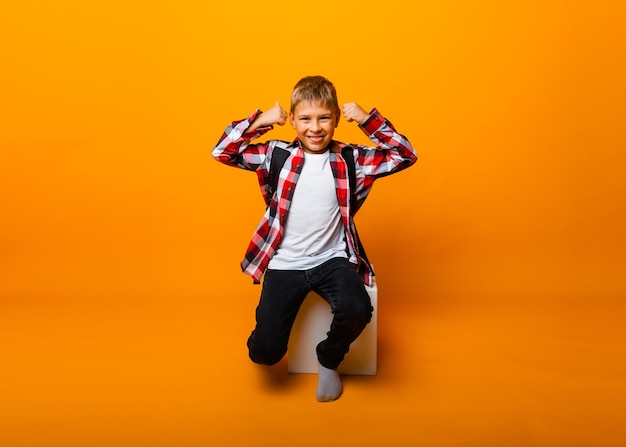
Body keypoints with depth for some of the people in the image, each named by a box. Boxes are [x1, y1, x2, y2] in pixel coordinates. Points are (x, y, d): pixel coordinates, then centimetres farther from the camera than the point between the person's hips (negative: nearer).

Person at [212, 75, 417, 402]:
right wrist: (261, 120, -11)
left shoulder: (350, 159, 1)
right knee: (265, 353, -10)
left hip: (333, 260, 1)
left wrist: (367, 119, -10)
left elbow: (404, 155, -2)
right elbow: (222, 152, -3)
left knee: (358, 310, -30)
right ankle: (266, 330, 32)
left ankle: (328, 360, 6)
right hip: (284, 264, 0)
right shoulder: (276, 154, 0)